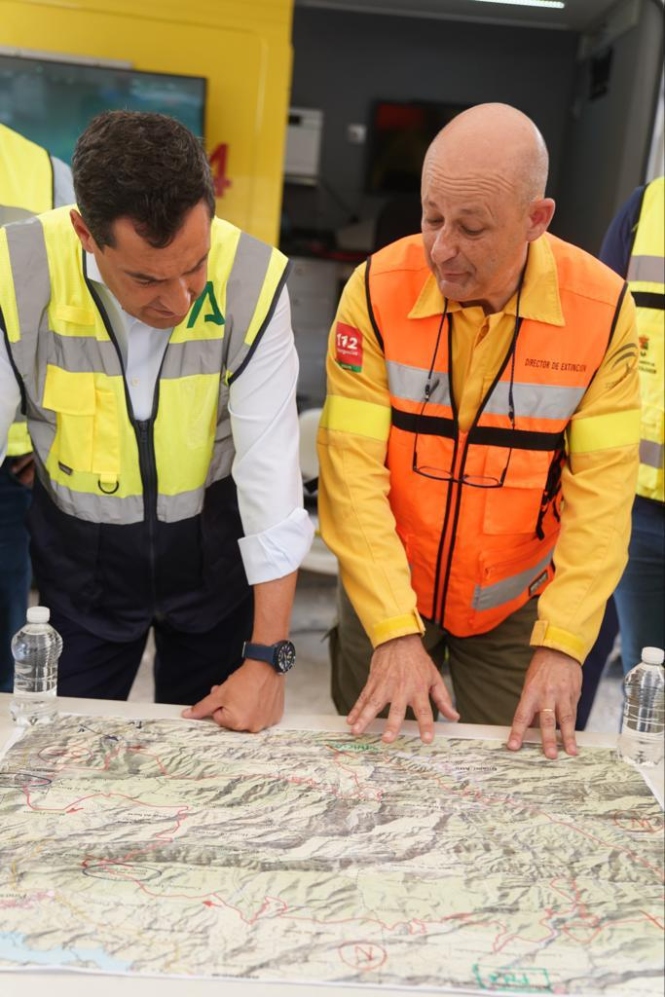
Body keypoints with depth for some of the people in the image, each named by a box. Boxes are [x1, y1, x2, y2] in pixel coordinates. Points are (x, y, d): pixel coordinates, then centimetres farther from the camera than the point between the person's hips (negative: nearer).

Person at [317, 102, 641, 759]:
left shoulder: (602, 309, -16)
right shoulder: (379, 288, -17)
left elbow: (602, 490, -16)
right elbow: (353, 467, -20)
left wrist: (561, 644, -23)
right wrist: (394, 631, -26)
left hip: (514, 608, 0)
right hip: (385, 597, 0)